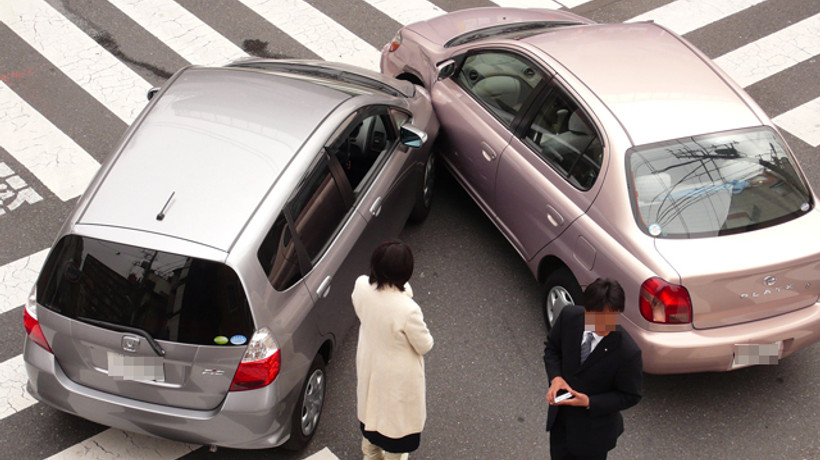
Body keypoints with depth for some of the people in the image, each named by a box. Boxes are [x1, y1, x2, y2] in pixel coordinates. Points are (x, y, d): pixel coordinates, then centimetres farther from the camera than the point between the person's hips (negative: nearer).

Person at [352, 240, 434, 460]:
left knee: (371, 408, 33)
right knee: (396, 414, 25)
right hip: (397, 374, -5)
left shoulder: (361, 287, -25)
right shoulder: (407, 310, -40)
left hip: (368, 363, 6)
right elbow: (424, 345, -22)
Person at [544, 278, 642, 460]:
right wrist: (555, 377, -19)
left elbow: (629, 396, -17)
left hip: (594, 429, -4)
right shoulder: (569, 316, -20)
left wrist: (589, 402, -28)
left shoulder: (628, 352, -32)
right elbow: (552, 347, -1)